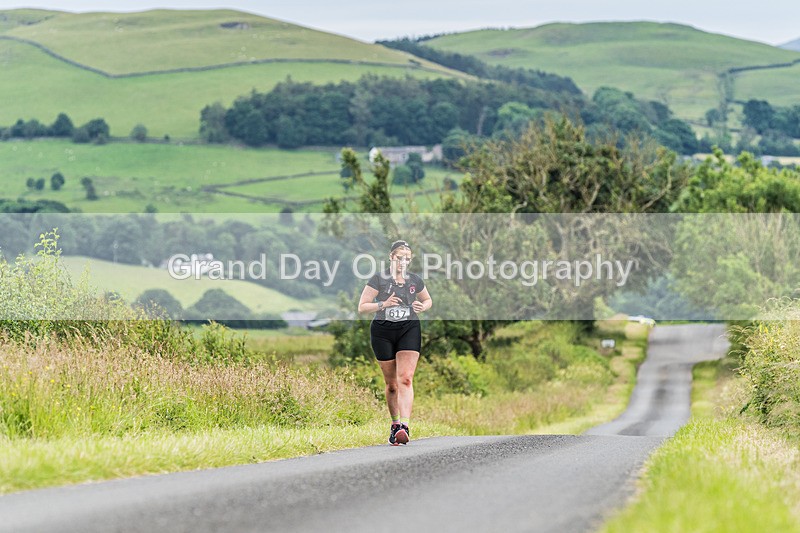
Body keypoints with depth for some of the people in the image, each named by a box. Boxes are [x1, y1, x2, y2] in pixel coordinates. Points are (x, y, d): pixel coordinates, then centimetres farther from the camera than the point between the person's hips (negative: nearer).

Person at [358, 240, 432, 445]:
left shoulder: (415, 280, 6)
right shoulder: (378, 279, -3)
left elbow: (428, 300, 23)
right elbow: (362, 307, -5)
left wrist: (422, 307, -1)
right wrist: (383, 304, -21)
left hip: (409, 330, 1)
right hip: (382, 331, 0)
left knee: (405, 379, -16)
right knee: (391, 383, 7)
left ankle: (404, 426, -27)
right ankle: (395, 425, 24)